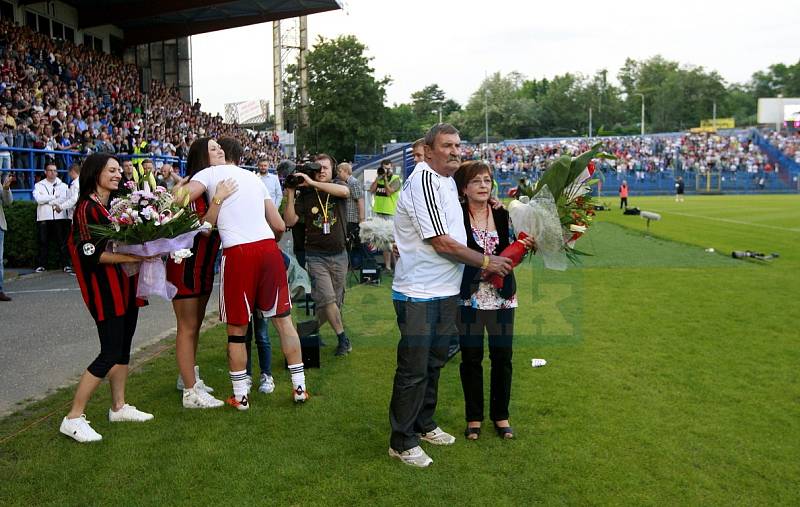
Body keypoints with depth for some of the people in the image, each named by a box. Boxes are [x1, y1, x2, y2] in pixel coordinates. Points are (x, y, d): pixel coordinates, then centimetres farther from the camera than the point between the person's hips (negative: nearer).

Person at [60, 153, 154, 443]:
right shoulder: (87, 208, -11)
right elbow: (91, 253, -18)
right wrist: (133, 257, -21)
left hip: (126, 284, 8)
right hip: (105, 288, -8)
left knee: (124, 346, 12)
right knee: (111, 353, -9)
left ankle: (118, 407, 24)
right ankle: (73, 418, 0)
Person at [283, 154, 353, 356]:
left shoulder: (337, 187, 1)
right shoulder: (305, 194, -1)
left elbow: (344, 191, -26)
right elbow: (290, 221, -7)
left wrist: (312, 183, -28)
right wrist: (290, 194, -16)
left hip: (339, 254, 3)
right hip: (316, 255, -2)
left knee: (336, 301, 10)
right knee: (327, 298, -14)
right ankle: (343, 338, 1)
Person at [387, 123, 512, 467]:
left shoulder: (448, 180, 13)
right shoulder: (424, 180, -17)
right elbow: (442, 243, -20)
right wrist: (486, 262, -9)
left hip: (445, 292, 9)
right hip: (418, 294, -9)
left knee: (434, 362, 19)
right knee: (413, 370, -1)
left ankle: (424, 425, 35)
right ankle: (401, 442, 12)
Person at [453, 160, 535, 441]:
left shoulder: (503, 215, 3)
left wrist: (525, 246, -11)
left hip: (502, 296, 3)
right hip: (469, 297, -2)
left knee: (502, 357, 9)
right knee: (471, 357, 8)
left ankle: (500, 415, 28)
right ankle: (474, 417, 25)